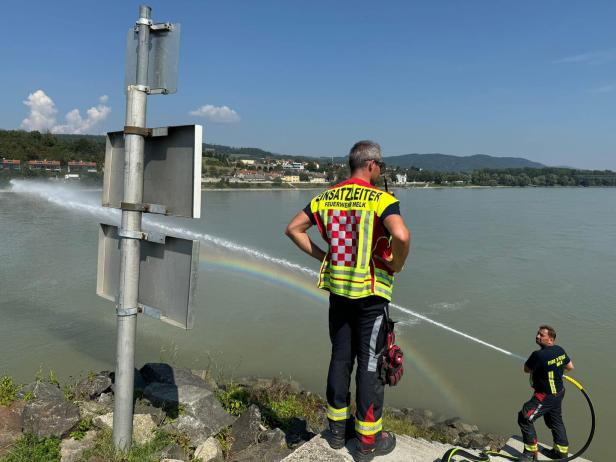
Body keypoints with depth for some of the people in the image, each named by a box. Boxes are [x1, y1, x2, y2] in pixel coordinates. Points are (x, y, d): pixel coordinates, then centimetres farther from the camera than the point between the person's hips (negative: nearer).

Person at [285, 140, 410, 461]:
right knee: (370, 365, 6)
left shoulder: (327, 197, 3)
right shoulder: (381, 199, -14)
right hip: (370, 292, -5)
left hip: (337, 288, 5)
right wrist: (396, 266, -12)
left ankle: (337, 429, 30)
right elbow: (401, 236, -31)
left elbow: (293, 229, 6)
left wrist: (321, 255, 9)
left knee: (340, 359, 17)